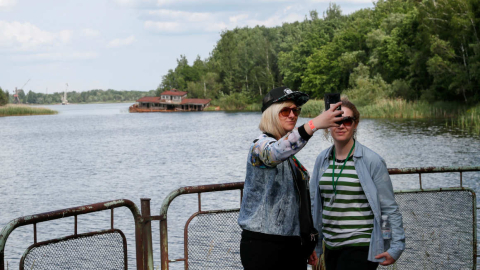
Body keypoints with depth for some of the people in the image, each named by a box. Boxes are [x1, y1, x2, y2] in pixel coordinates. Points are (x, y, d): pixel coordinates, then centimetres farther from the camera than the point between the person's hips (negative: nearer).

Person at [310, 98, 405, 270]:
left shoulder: (372, 161, -6)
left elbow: (389, 209, -4)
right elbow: (313, 203, 16)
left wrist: (396, 247, -9)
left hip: (361, 248, -5)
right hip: (331, 247, 5)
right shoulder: (322, 160, 7)